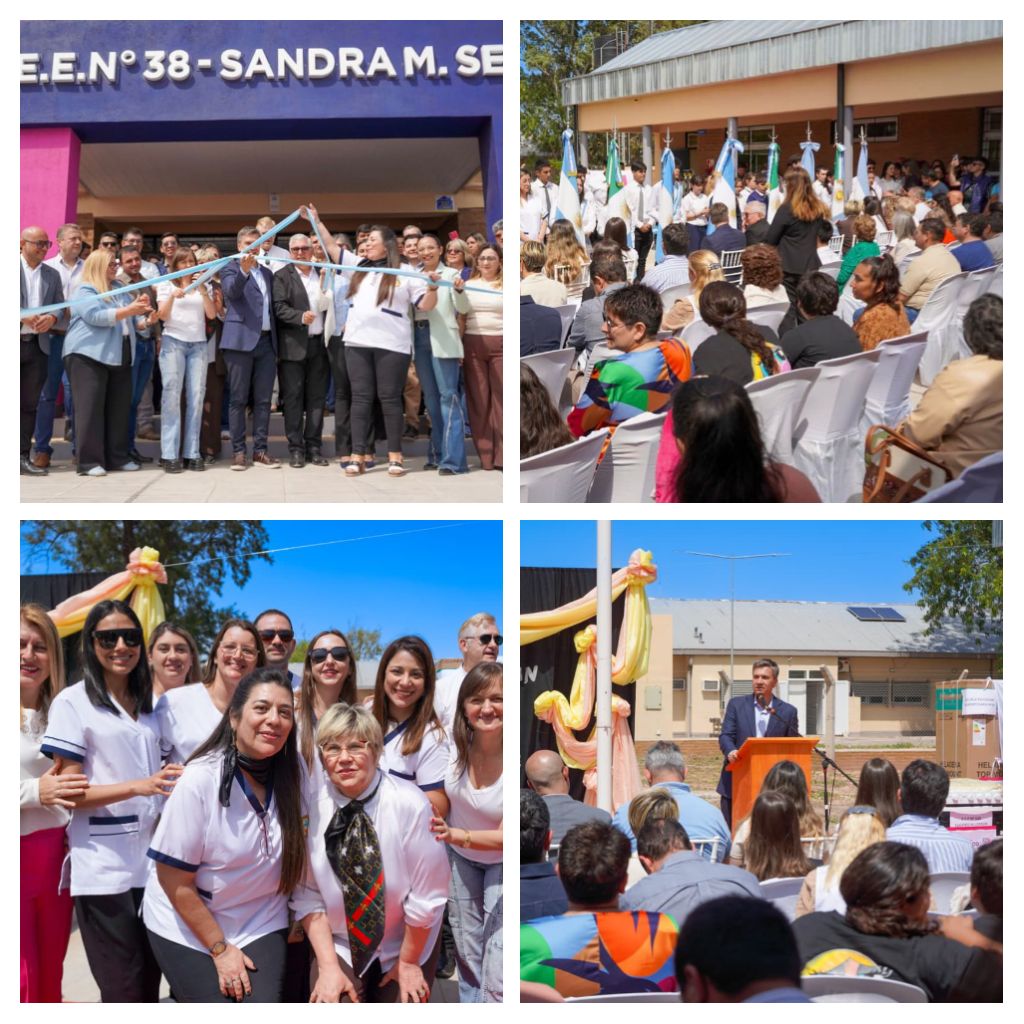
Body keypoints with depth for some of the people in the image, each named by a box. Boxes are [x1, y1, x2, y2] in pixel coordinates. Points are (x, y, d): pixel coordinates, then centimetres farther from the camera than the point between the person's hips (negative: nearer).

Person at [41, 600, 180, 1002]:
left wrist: (170, 785, 6)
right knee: (125, 996, -7)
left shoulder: (148, 705, 15)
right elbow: (70, 791, -10)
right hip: (104, 871, -6)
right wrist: (139, 787, -20)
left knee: (150, 989, 9)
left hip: (152, 864, 6)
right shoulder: (72, 703, -4)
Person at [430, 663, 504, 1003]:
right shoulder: (455, 743, -21)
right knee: (468, 954, 14)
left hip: (502, 861, -4)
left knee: (497, 975, -10)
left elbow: (505, 837, -27)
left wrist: (456, 835, -41)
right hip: (460, 856, 4)